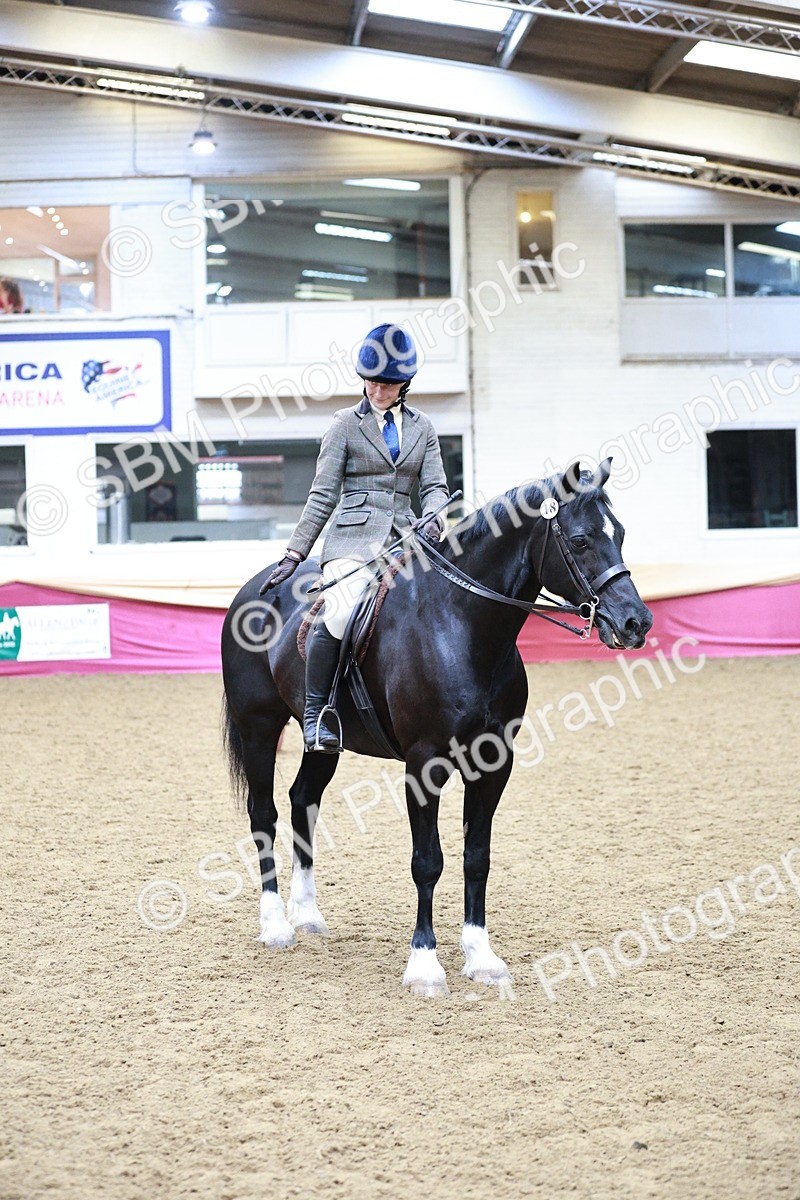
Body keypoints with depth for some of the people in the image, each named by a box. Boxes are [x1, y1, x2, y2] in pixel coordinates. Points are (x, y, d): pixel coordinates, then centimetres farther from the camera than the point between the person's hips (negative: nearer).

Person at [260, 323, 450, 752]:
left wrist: (434, 520, -13)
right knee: (338, 614, -30)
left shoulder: (422, 427, 16)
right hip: (354, 536, -4)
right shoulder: (347, 423, 6)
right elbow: (323, 495, 5)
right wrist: (294, 554, 0)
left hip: (404, 538, 4)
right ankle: (315, 713, -21)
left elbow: (434, 486, 11)